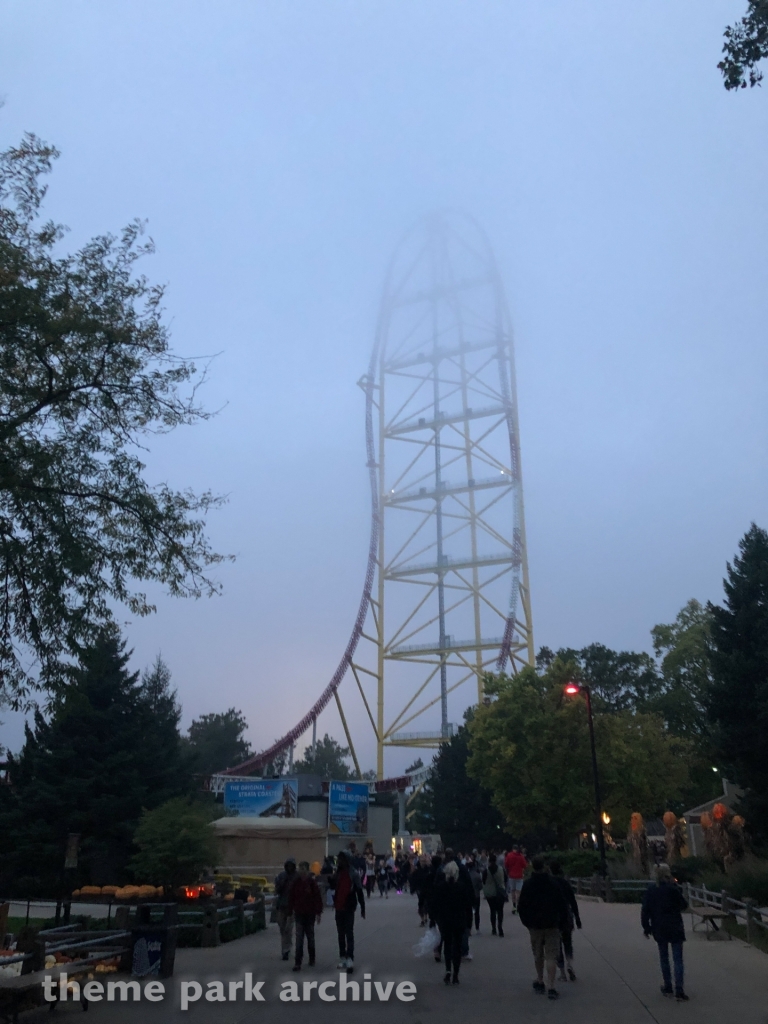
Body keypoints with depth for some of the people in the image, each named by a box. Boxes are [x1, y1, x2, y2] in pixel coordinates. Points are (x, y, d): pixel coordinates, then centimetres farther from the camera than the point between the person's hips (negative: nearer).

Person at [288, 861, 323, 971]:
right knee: (299, 938, -5)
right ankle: (297, 962, -5)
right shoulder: (296, 883, -3)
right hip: (299, 914, 1)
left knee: (310, 937, 13)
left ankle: (312, 959, 28)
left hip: (310, 914, -1)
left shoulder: (312, 883, -9)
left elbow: (318, 898, -8)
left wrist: (318, 913, -10)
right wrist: (291, 911, 3)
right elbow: (291, 898, 4)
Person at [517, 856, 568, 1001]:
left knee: (538, 955, 18)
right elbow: (562, 905, -4)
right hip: (552, 925, -1)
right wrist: (562, 923, 6)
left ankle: (540, 982, 27)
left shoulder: (527, 884, -6)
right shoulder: (553, 883, -7)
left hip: (535, 925, 1)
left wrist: (527, 922, 10)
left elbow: (521, 906, -2)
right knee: (551, 956, 1)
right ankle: (550, 987, -7)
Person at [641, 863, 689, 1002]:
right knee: (678, 959, 1)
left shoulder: (650, 890, -4)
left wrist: (646, 927, 9)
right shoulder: (673, 889, -15)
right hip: (675, 928, -3)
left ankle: (668, 987, 23)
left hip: (659, 929, 3)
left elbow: (645, 911, -1)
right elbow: (684, 906, -4)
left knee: (664, 957, 18)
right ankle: (679, 991, -5)